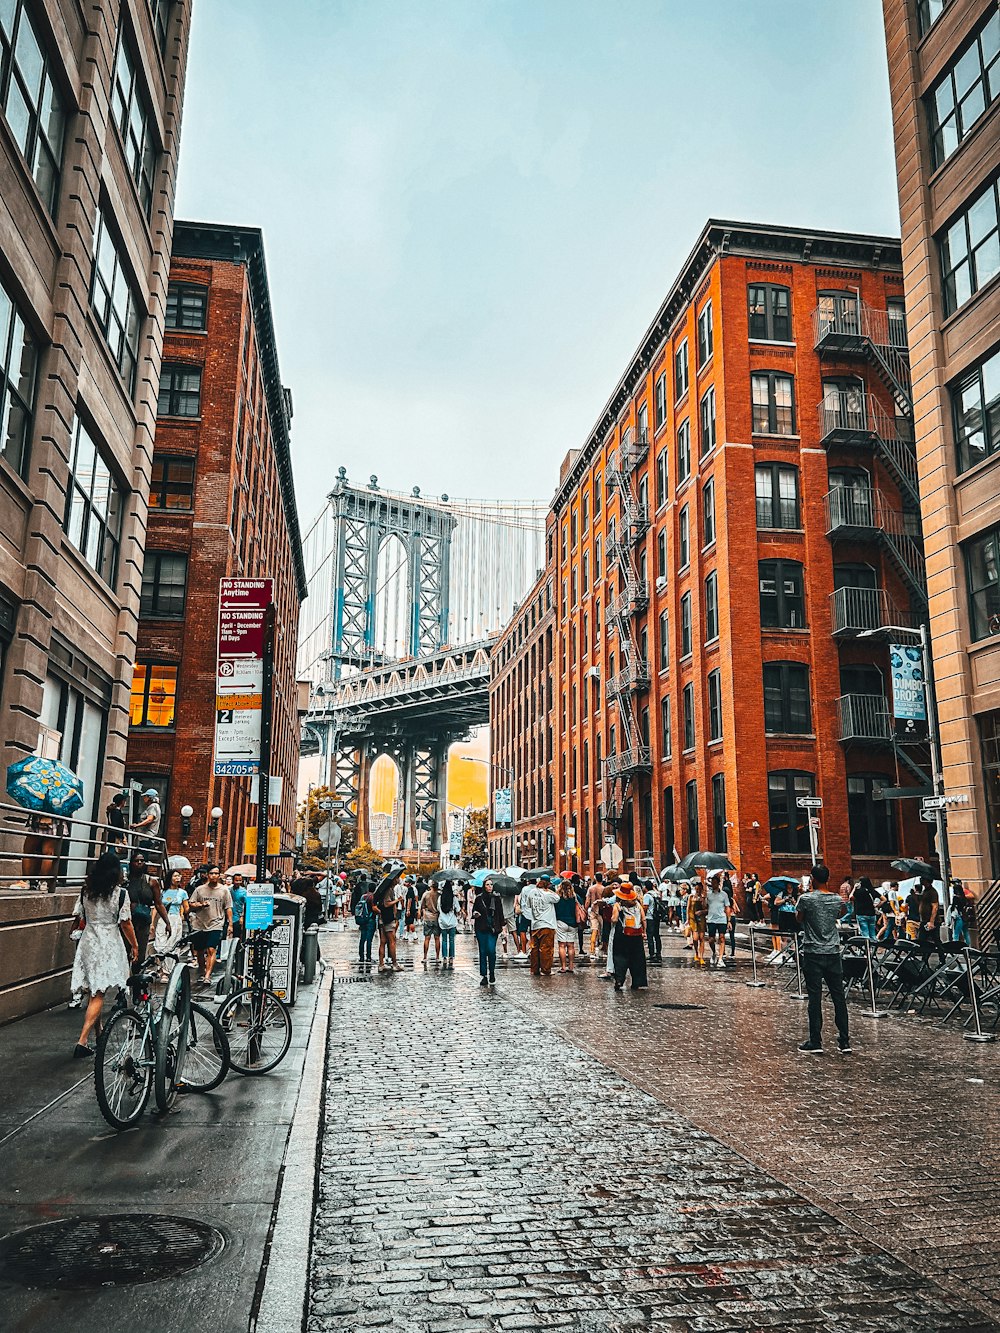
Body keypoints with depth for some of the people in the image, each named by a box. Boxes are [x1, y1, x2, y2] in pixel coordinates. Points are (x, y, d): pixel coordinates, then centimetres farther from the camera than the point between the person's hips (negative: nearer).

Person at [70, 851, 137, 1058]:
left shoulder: (86, 891, 2)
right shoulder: (120, 893, -11)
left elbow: (81, 920, 8)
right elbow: (125, 924, -7)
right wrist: (134, 945, 6)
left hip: (88, 943, 5)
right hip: (109, 945, -5)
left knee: (93, 991, 16)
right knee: (98, 994, -3)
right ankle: (82, 1041, -10)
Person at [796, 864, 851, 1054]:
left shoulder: (806, 899, -11)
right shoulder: (838, 899, 1)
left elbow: (798, 919, 5)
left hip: (813, 953, -3)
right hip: (833, 952, 3)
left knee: (815, 998, 0)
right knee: (838, 997, 9)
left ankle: (815, 1043, 3)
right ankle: (845, 1042, 14)